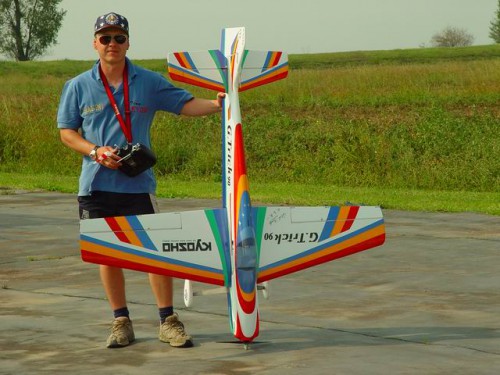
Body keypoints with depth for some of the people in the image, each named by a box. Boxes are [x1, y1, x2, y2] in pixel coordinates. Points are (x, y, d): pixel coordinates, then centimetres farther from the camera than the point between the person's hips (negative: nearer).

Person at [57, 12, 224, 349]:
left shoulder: (149, 82, 4)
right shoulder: (78, 87, 4)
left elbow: (185, 104, 1)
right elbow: (66, 131, 7)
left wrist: (215, 104, -18)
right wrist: (95, 151, -9)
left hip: (139, 184, -1)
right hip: (97, 184, 1)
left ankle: (168, 321, 4)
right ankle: (121, 321, 19)